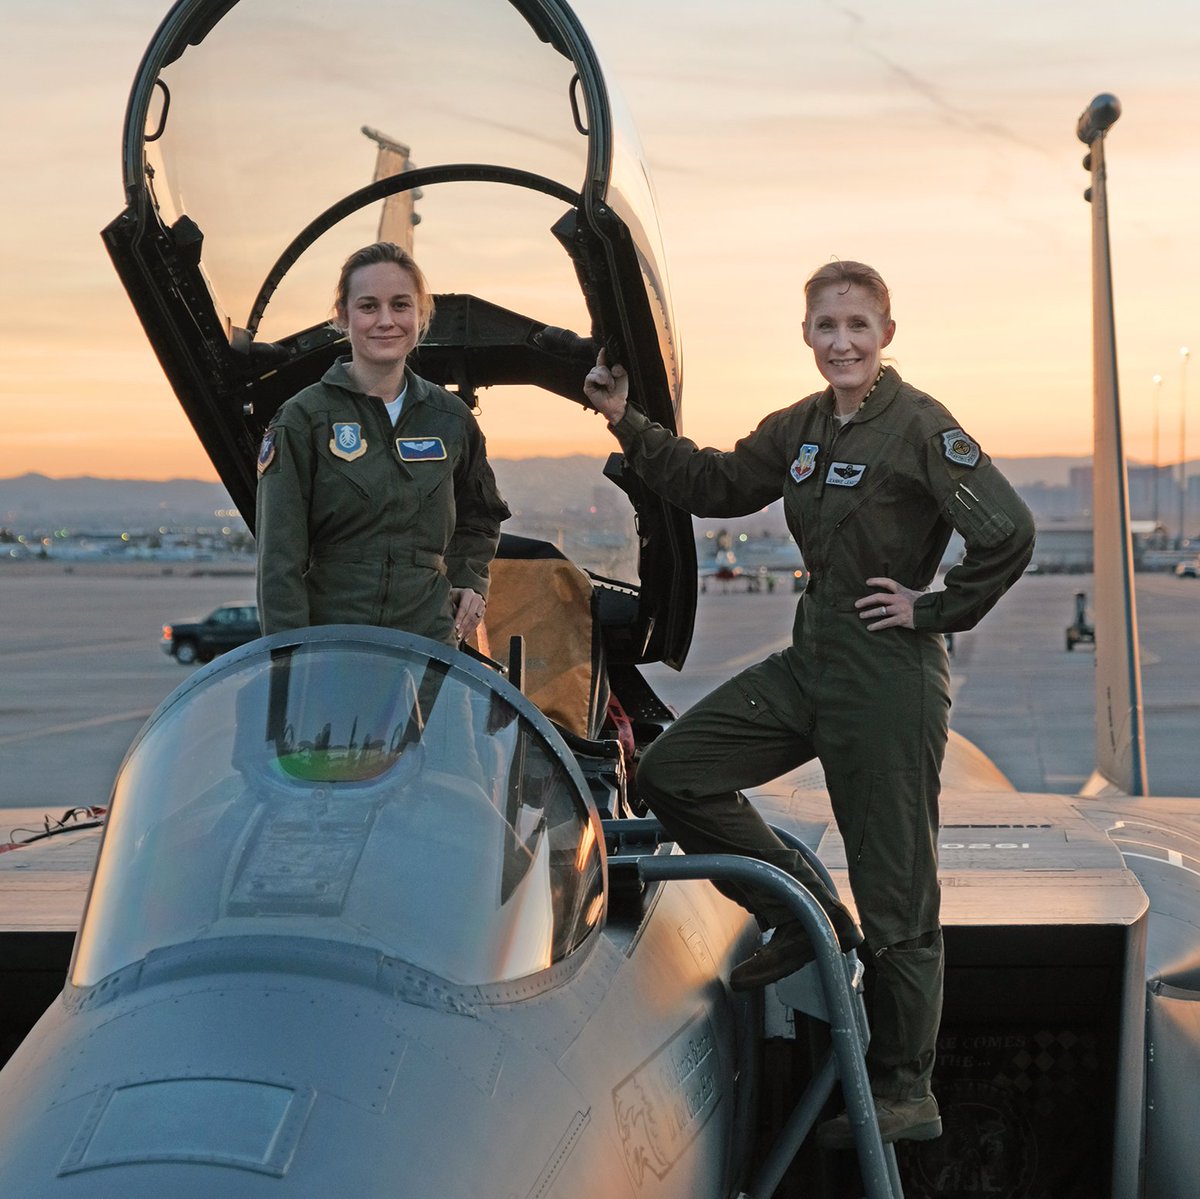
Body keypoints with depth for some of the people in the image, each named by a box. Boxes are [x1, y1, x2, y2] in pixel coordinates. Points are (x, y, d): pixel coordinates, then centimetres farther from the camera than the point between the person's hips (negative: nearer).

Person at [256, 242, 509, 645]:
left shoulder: (452, 419, 10)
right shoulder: (305, 418, -2)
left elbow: (479, 517, 29)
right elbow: (279, 559, -5)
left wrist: (470, 580, 13)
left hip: (430, 638, 3)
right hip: (328, 641, -3)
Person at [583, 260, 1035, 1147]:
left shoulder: (920, 427, -13)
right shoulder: (799, 429, 9)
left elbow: (1009, 533, -21)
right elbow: (713, 485, 20)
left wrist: (934, 609, -14)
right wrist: (627, 424, 12)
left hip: (891, 680, -8)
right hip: (811, 664, 8)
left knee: (897, 893, 2)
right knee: (671, 772, 5)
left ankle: (905, 1094, 16)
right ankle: (806, 916, 16)